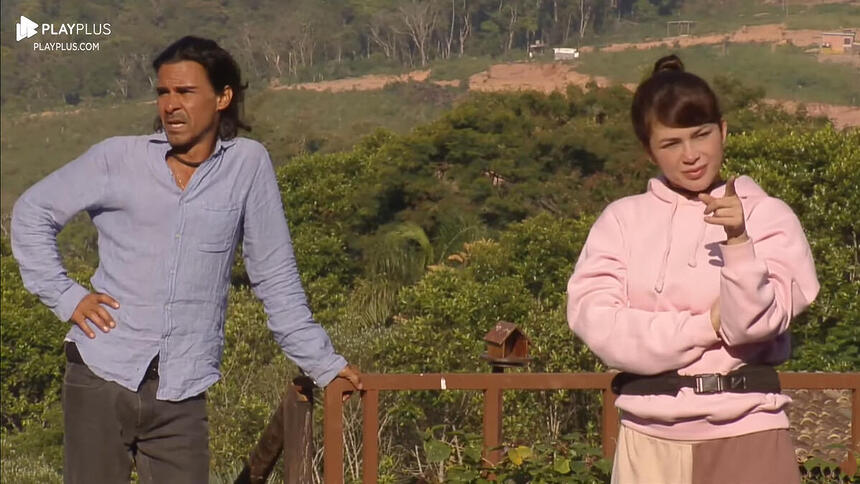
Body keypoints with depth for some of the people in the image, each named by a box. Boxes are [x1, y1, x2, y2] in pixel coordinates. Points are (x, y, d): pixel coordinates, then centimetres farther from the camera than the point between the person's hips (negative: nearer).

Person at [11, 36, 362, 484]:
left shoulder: (247, 165, 3)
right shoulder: (117, 158, 3)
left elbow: (275, 277, 8)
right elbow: (32, 213, 14)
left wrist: (321, 363, 7)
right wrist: (64, 296, 2)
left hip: (181, 395, 0)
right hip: (101, 378, 0)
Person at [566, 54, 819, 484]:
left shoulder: (766, 216, 2)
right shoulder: (623, 219, 7)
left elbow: (757, 323, -9)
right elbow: (594, 320, -6)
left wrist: (738, 240, -24)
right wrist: (707, 326, -11)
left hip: (743, 437, -2)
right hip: (649, 440, 2)